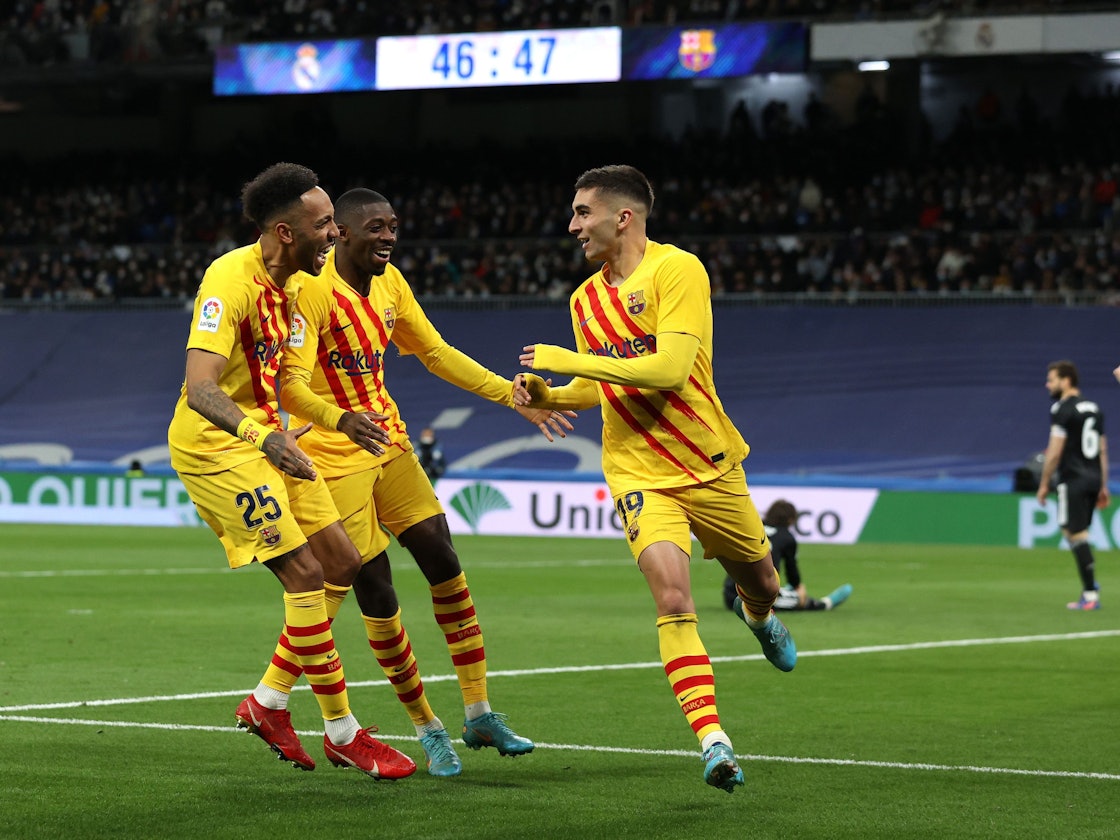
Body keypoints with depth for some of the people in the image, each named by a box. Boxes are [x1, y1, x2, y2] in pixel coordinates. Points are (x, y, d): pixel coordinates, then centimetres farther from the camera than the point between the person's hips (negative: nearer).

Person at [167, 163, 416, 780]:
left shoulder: (291, 281, 6)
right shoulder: (230, 279, -23)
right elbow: (200, 388, -34)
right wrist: (263, 437, -49)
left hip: (265, 436, 10)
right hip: (214, 444, -10)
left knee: (341, 561, 8)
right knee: (305, 572, -13)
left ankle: (268, 704, 18)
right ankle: (343, 734, -1)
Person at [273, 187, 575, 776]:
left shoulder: (390, 285, 5)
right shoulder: (314, 291, -20)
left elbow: (437, 355, 15)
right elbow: (291, 384, -29)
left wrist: (515, 397, 9)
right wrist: (340, 418, -48)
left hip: (389, 442, 7)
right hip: (334, 457, -7)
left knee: (444, 564, 0)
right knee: (376, 592, -5)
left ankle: (479, 715, 8)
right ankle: (426, 728, 9)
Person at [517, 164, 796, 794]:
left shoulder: (678, 270, -14)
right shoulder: (586, 299, 5)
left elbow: (668, 368, -26)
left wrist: (571, 360, -22)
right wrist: (549, 396, -1)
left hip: (709, 463, -2)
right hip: (639, 475, 2)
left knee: (761, 583, 17)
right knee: (673, 598, -20)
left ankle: (758, 617, 56)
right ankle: (714, 742, -20)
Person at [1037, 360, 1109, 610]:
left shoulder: (1062, 409, -9)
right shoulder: (1094, 408, 16)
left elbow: (1055, 451, -13)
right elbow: (1103, 451, 18)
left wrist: (1044, 484, -6)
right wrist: (1103, 486, 21)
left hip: (1072, 479, -8)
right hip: (1093, 478, 8)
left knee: (1076, 534, -6)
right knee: (1077, 534, 17)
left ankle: (1091, 594, -8)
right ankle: (1091, 586, 10)